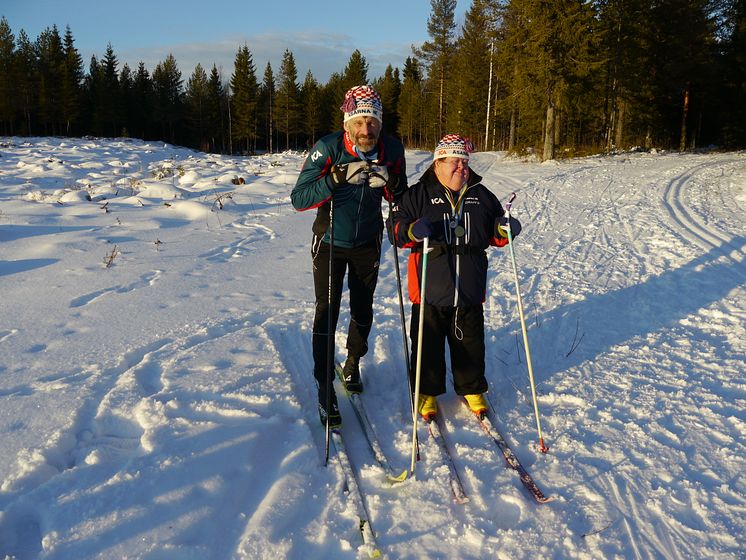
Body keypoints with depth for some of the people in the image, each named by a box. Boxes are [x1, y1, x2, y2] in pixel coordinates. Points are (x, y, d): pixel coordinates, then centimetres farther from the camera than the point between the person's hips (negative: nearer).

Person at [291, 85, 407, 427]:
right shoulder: (328, 149, -21)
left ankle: (354, 363, 41)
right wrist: (337, 178, -36)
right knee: (326, 312, -4)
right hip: (330, 243, -3)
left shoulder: (392, 149, -10)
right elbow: (298, 199, -24)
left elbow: (401, 200, 0)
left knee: (363, 310, 15)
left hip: (368, 244, 3)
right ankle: (325, 389, 7)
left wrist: (391, 183, -22)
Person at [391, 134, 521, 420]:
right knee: (428, 343, 8)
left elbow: (494, 235, 17)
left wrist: (504, 230, -5)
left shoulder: (481, 195, 10)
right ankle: (427, 391, 26)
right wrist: (413, 232, -25)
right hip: (431, 289, -2)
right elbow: (397, 229, -4)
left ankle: (472, 389, 32)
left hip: (470, 290, 3)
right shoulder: (419, 194, -1)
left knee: (470, 342, 13)